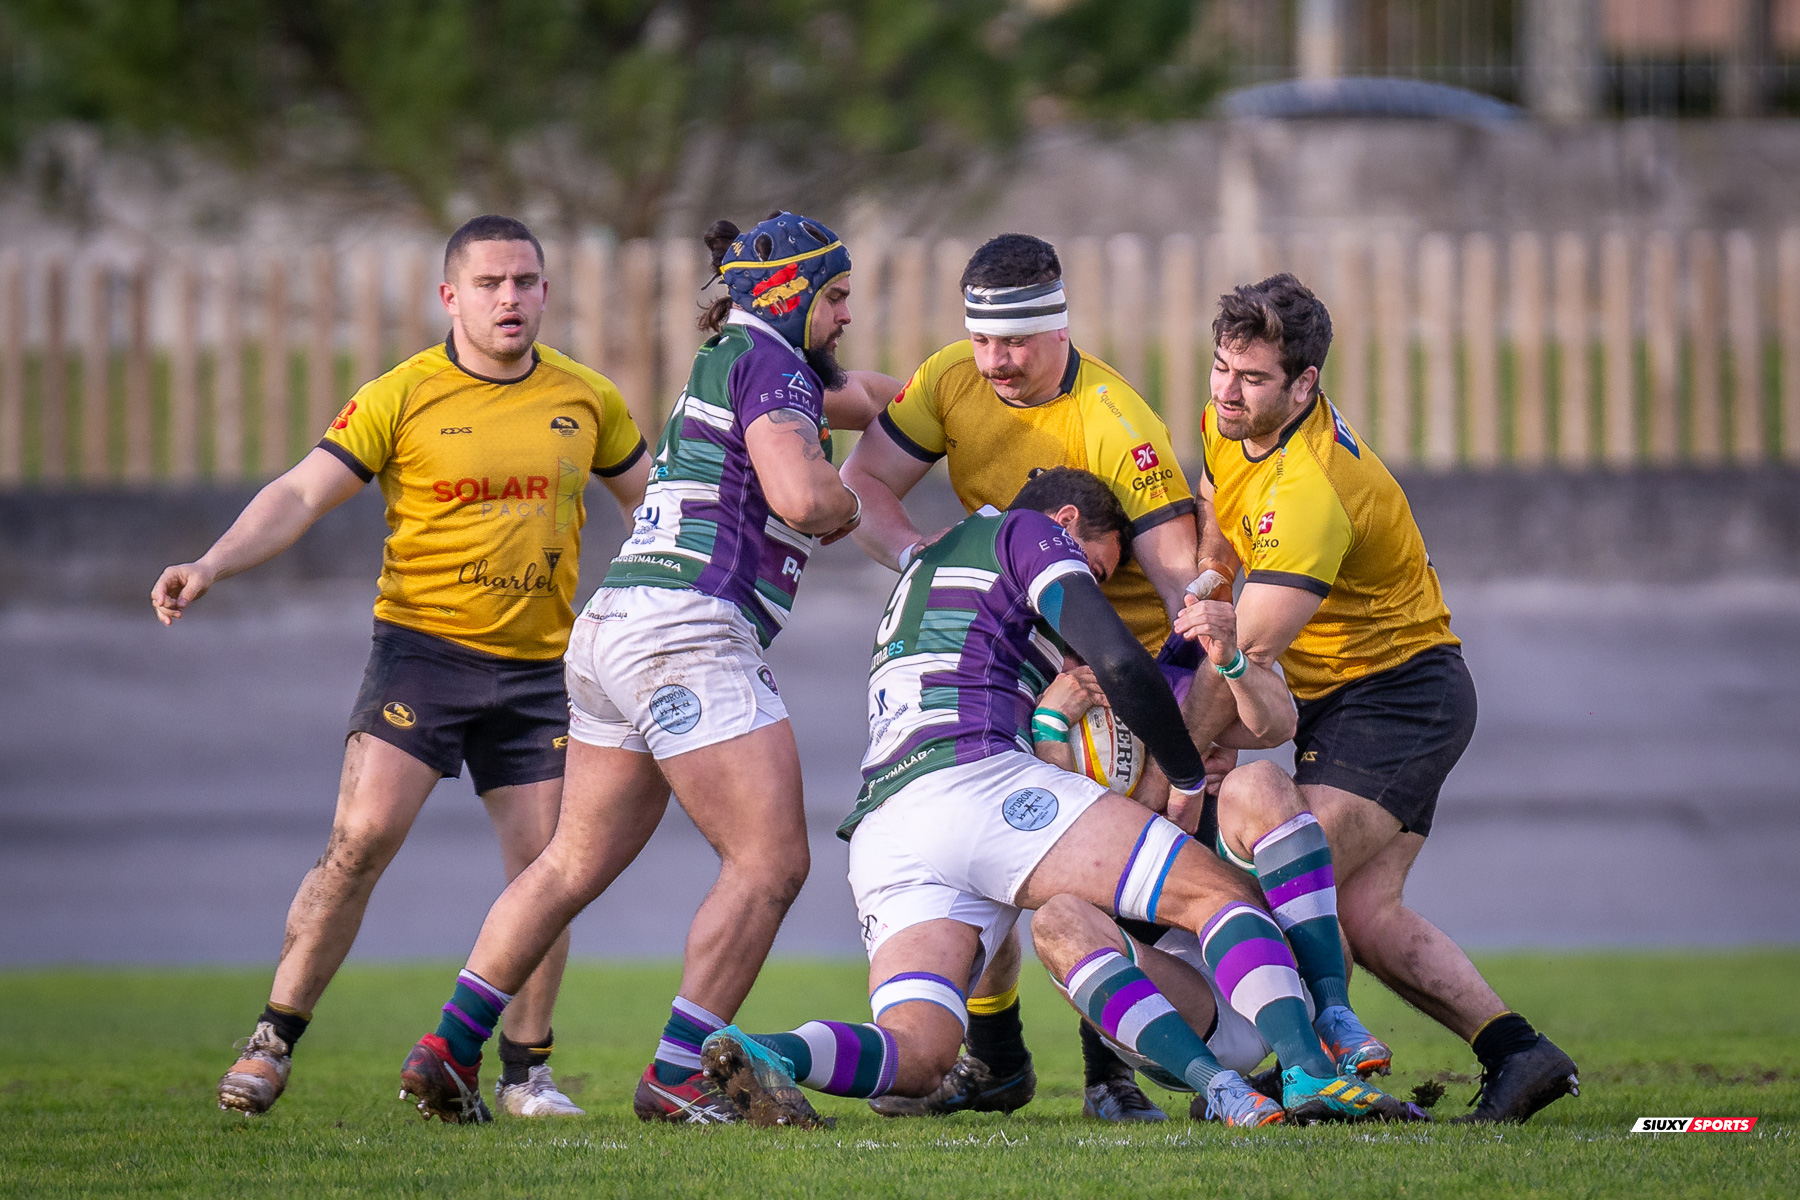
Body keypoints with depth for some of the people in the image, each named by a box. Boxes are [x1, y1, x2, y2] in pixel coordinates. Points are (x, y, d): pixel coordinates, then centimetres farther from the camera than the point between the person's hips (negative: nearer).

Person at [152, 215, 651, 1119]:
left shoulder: (586, 401, 6)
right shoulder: (402, 397, -5)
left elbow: (647, 499, 22)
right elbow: (302, 495, -9)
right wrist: (211, 566, -22)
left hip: (537, 663, 3)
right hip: (423, 643, -3)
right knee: (362, 837, -16)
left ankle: (526, 1069, 13)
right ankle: (273, 1041, -7)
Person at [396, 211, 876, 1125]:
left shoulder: (727, 359, 24)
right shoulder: (767, 360, -5)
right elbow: (801, 498, -18)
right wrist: (845, 507, 1)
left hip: (614, 633, 10)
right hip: (686, 636, -10)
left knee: (574, 865, 16)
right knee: (770, 861, -8)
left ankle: (447, 1051, 14)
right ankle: (677, 1077, -12)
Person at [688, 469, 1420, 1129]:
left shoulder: (922, 570, 40)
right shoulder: (1028, 533, 14)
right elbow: (1119, 664, -1)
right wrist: (1192, 777, 13)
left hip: (879, 838, 7)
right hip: (979, 783, -7)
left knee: (917, 1056, -9)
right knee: (1223, 893, -3)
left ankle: (763, 1056, -38)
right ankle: (1307, 1075, -24)